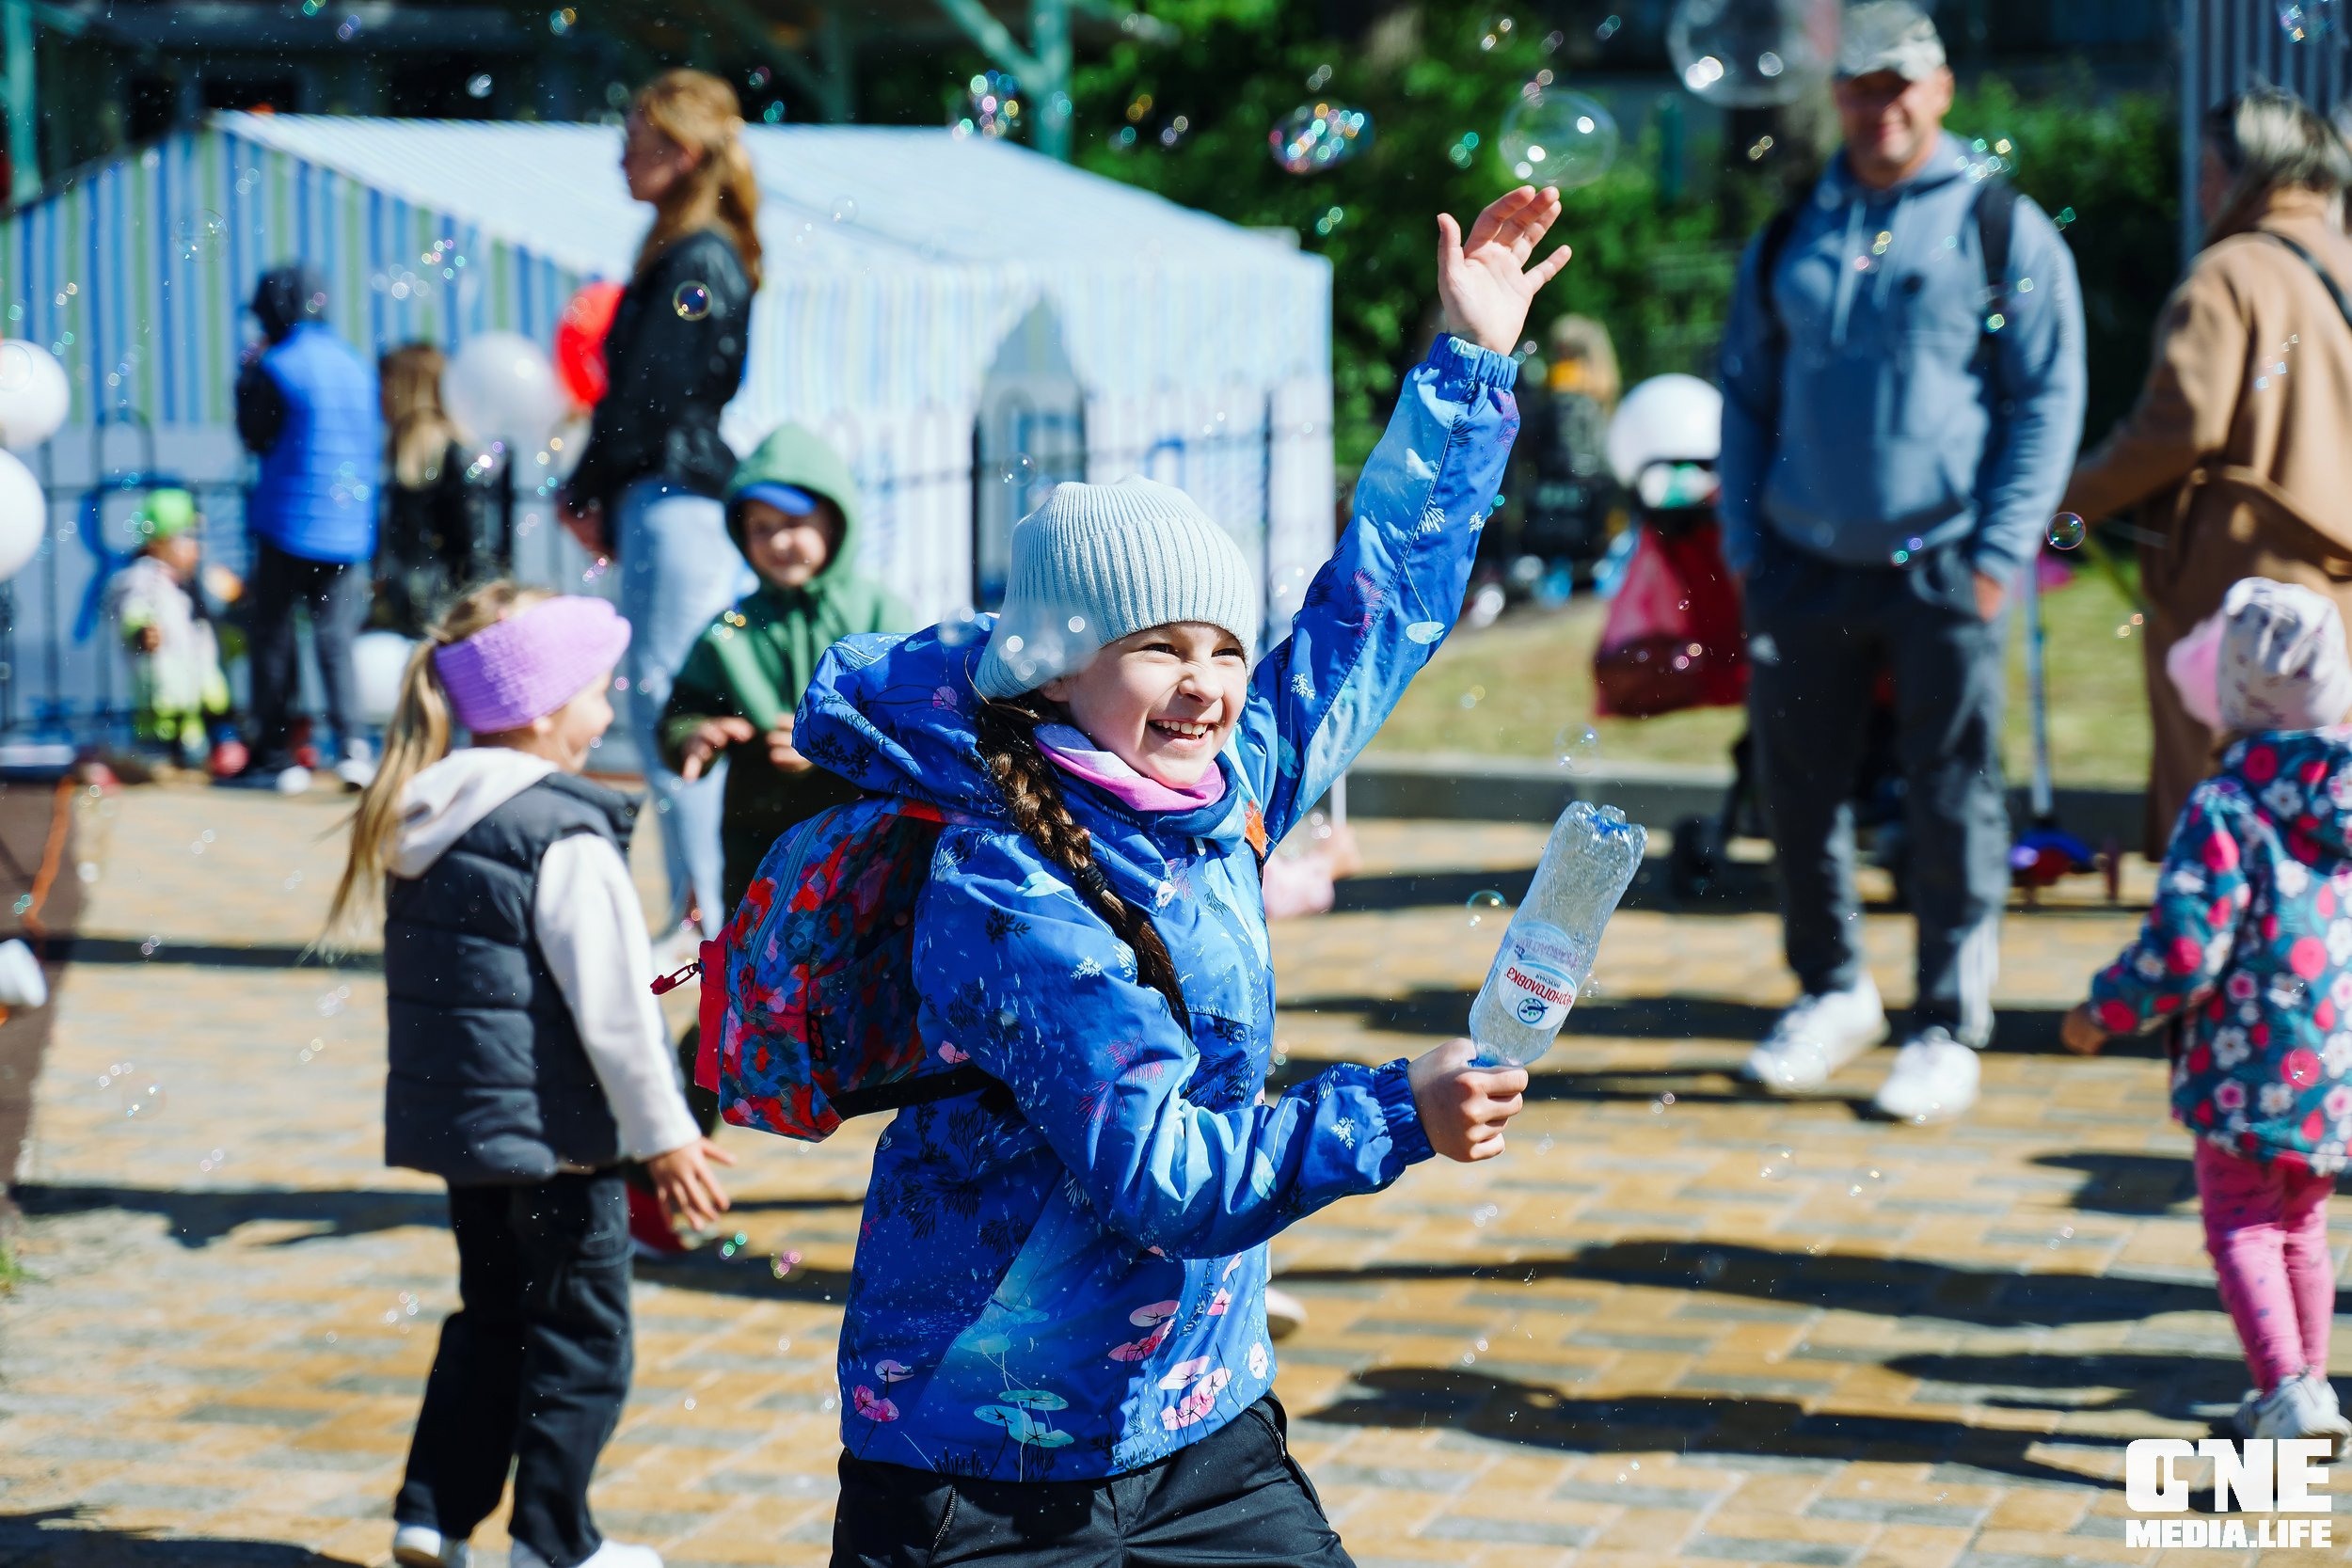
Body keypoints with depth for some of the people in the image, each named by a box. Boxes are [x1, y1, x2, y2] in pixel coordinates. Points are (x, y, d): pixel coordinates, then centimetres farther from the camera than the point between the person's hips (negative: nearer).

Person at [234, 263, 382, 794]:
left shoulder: (277, 367, -9)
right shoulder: (356, 366, 9)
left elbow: (256, 436, 0)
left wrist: (246, 377, 9)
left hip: (288, 525, -5)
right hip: (349, 527, 5)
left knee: (271, 637, 5)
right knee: (336, 640, 5)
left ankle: (275, 757, 5)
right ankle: (350, 744, -13)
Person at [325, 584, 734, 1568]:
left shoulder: (421, 820, 7)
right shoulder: (563, 837, -19)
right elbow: (613, 1002, -18)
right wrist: (663, 1133, -10)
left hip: (448, 1112, 8)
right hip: (550, 1125, -8)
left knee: (492, 1315, 20)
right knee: (581, 1331, 6)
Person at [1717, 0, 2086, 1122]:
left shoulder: (2002, 230, 1)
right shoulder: (1788, 241, 12)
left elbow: (2048, 401, -1)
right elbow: (1746, 395, 17)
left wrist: (1998, 556, -9)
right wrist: (1742, 545, 7)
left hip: (1942, 567, -4)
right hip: (1805, 566, 4)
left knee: (1951, 799, -1)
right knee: (1797, 787, 8)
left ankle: (1949, 1028, 9)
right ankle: (1832, 994, 26)